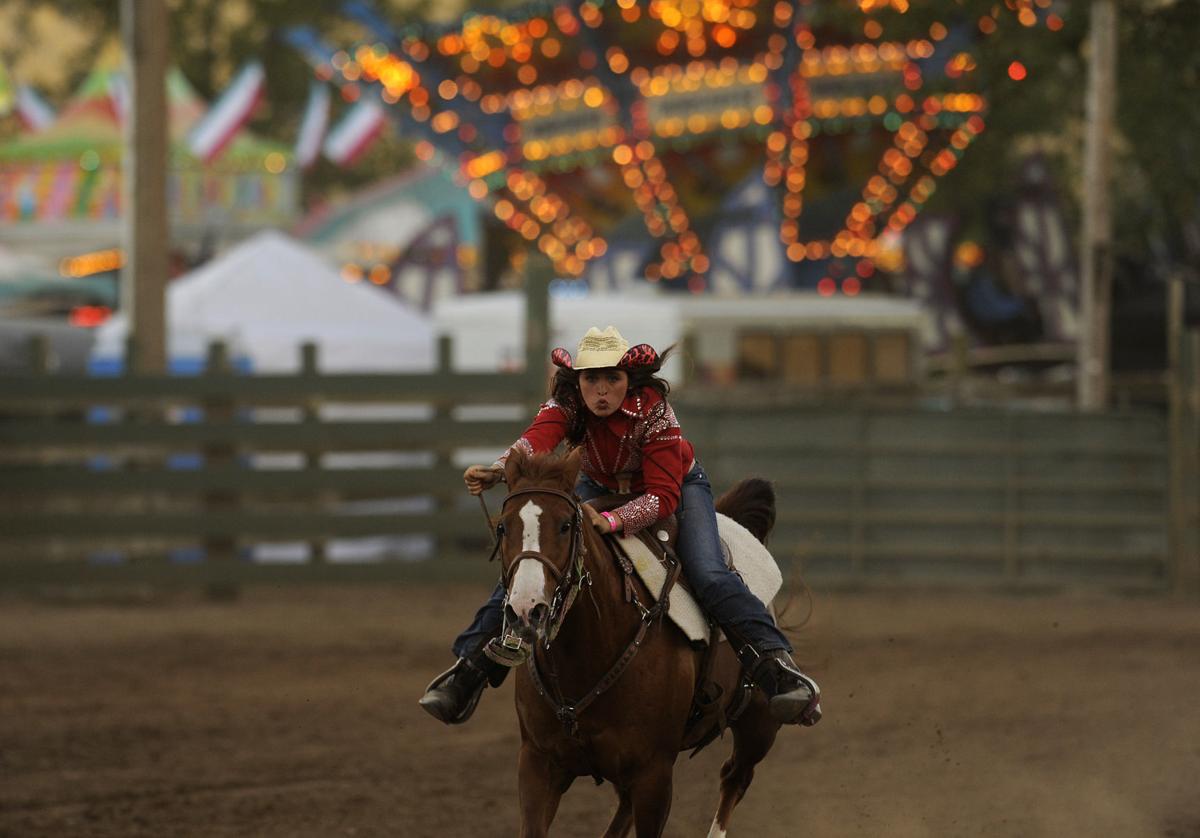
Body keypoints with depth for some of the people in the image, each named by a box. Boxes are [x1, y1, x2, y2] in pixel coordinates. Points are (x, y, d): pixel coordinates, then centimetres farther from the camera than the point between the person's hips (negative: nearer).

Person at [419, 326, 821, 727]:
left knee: (708, 574, -27)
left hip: (677, 485, -3)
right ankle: (474, 666, -8)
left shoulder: (653, 410, -34)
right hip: (600, 487, 3)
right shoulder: (566, 404, -26)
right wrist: (498, 471, -70)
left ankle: (775, 663, -28)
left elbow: (663, 496, -36)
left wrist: (610, 521, -53)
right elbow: (537, 439, -48)